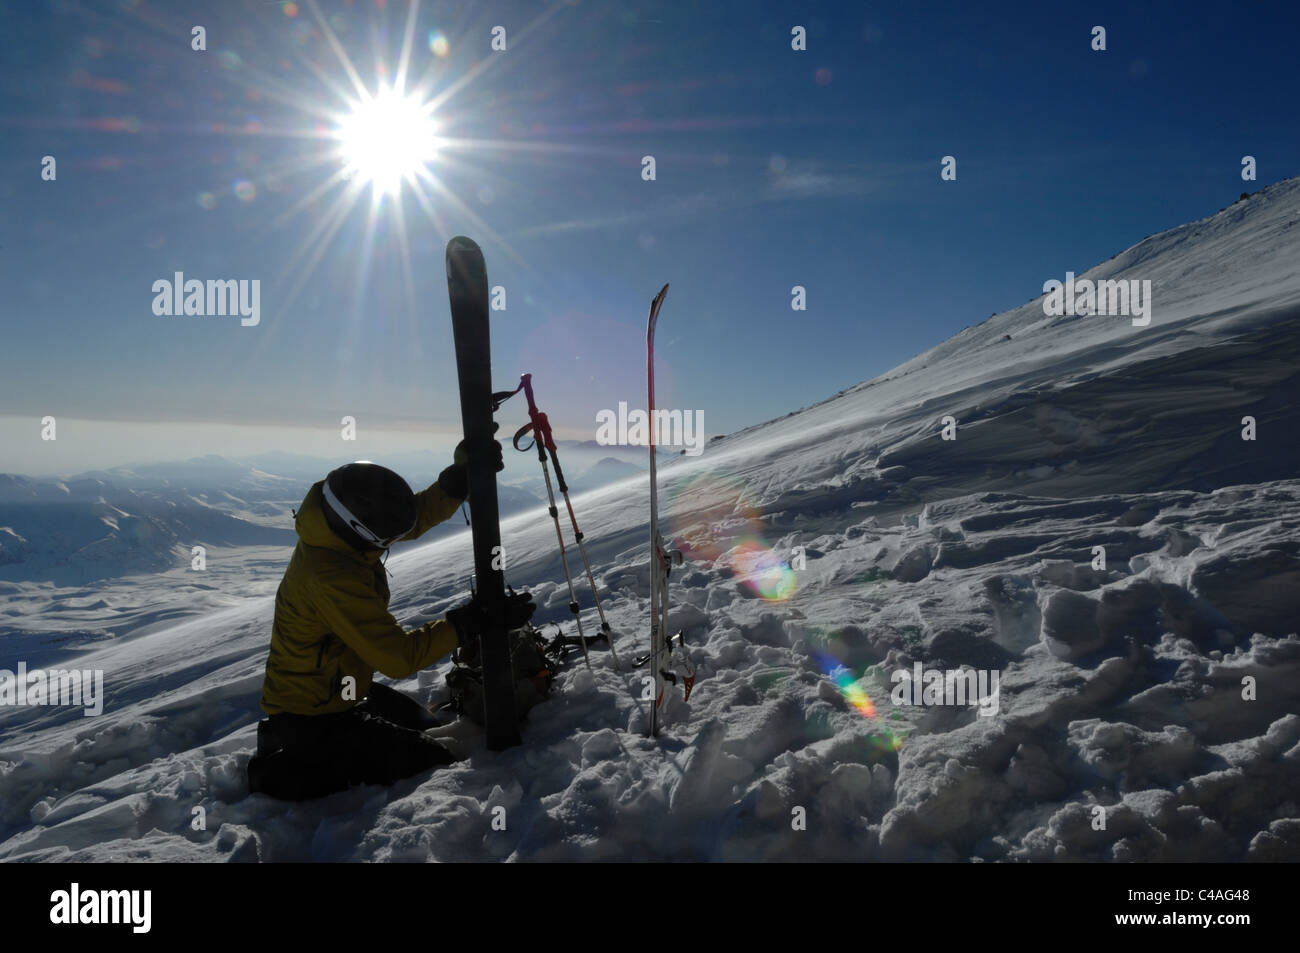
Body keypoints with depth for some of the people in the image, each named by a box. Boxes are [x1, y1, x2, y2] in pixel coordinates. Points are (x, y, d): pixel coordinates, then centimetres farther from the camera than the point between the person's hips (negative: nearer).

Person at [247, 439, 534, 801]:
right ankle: (287, 775, -3)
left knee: (425, 725, 26)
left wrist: (464, 473, -16)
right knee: (433, 765, -11)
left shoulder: (334, 524, -8)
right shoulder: (331, 579, -35)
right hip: (312, 720, -9)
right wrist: (470, 623, -27)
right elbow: (398, 656, -32)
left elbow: (417, 513, 0)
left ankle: (286, 750, 22)